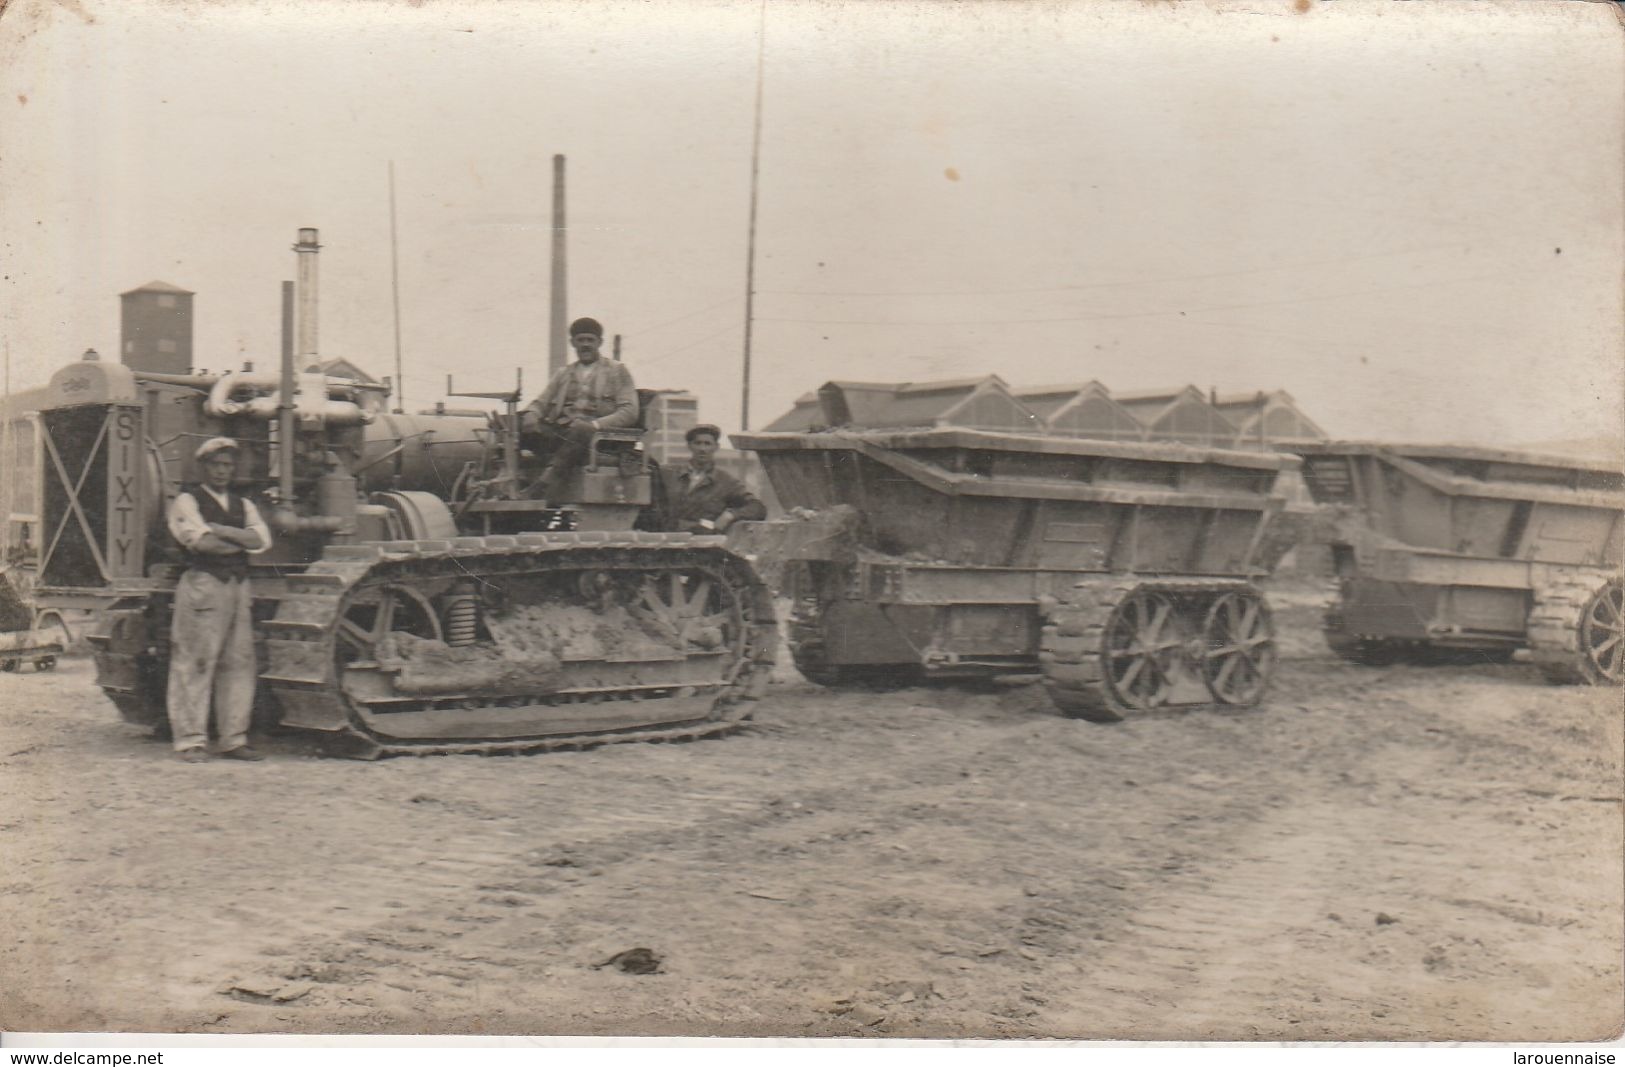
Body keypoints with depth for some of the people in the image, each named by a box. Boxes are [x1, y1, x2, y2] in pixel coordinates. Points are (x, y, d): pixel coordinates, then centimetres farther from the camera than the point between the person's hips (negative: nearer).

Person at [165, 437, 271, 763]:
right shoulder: (186, 501, 4)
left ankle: (234, 739, 9)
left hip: (238, 587, 6)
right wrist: (241, 541, 0)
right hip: (202, 585, -6)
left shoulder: (243, 505, 21)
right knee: (195, 664, -7)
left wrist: (221, 531, -7)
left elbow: (262, 539, 3)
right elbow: (200, 541, -12)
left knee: (239, 663, 3)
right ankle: (191, 741, -4)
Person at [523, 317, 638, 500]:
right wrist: (531, 415, -6)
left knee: (579, 434, -38)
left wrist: (594, 425, -16)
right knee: (531, 429, -27)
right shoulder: (563, 375, 28)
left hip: (598, 435, -4)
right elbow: (540, 403, 21)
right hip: (561, 433, 4)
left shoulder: (617, 371, 14)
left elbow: (630, 412, 1)